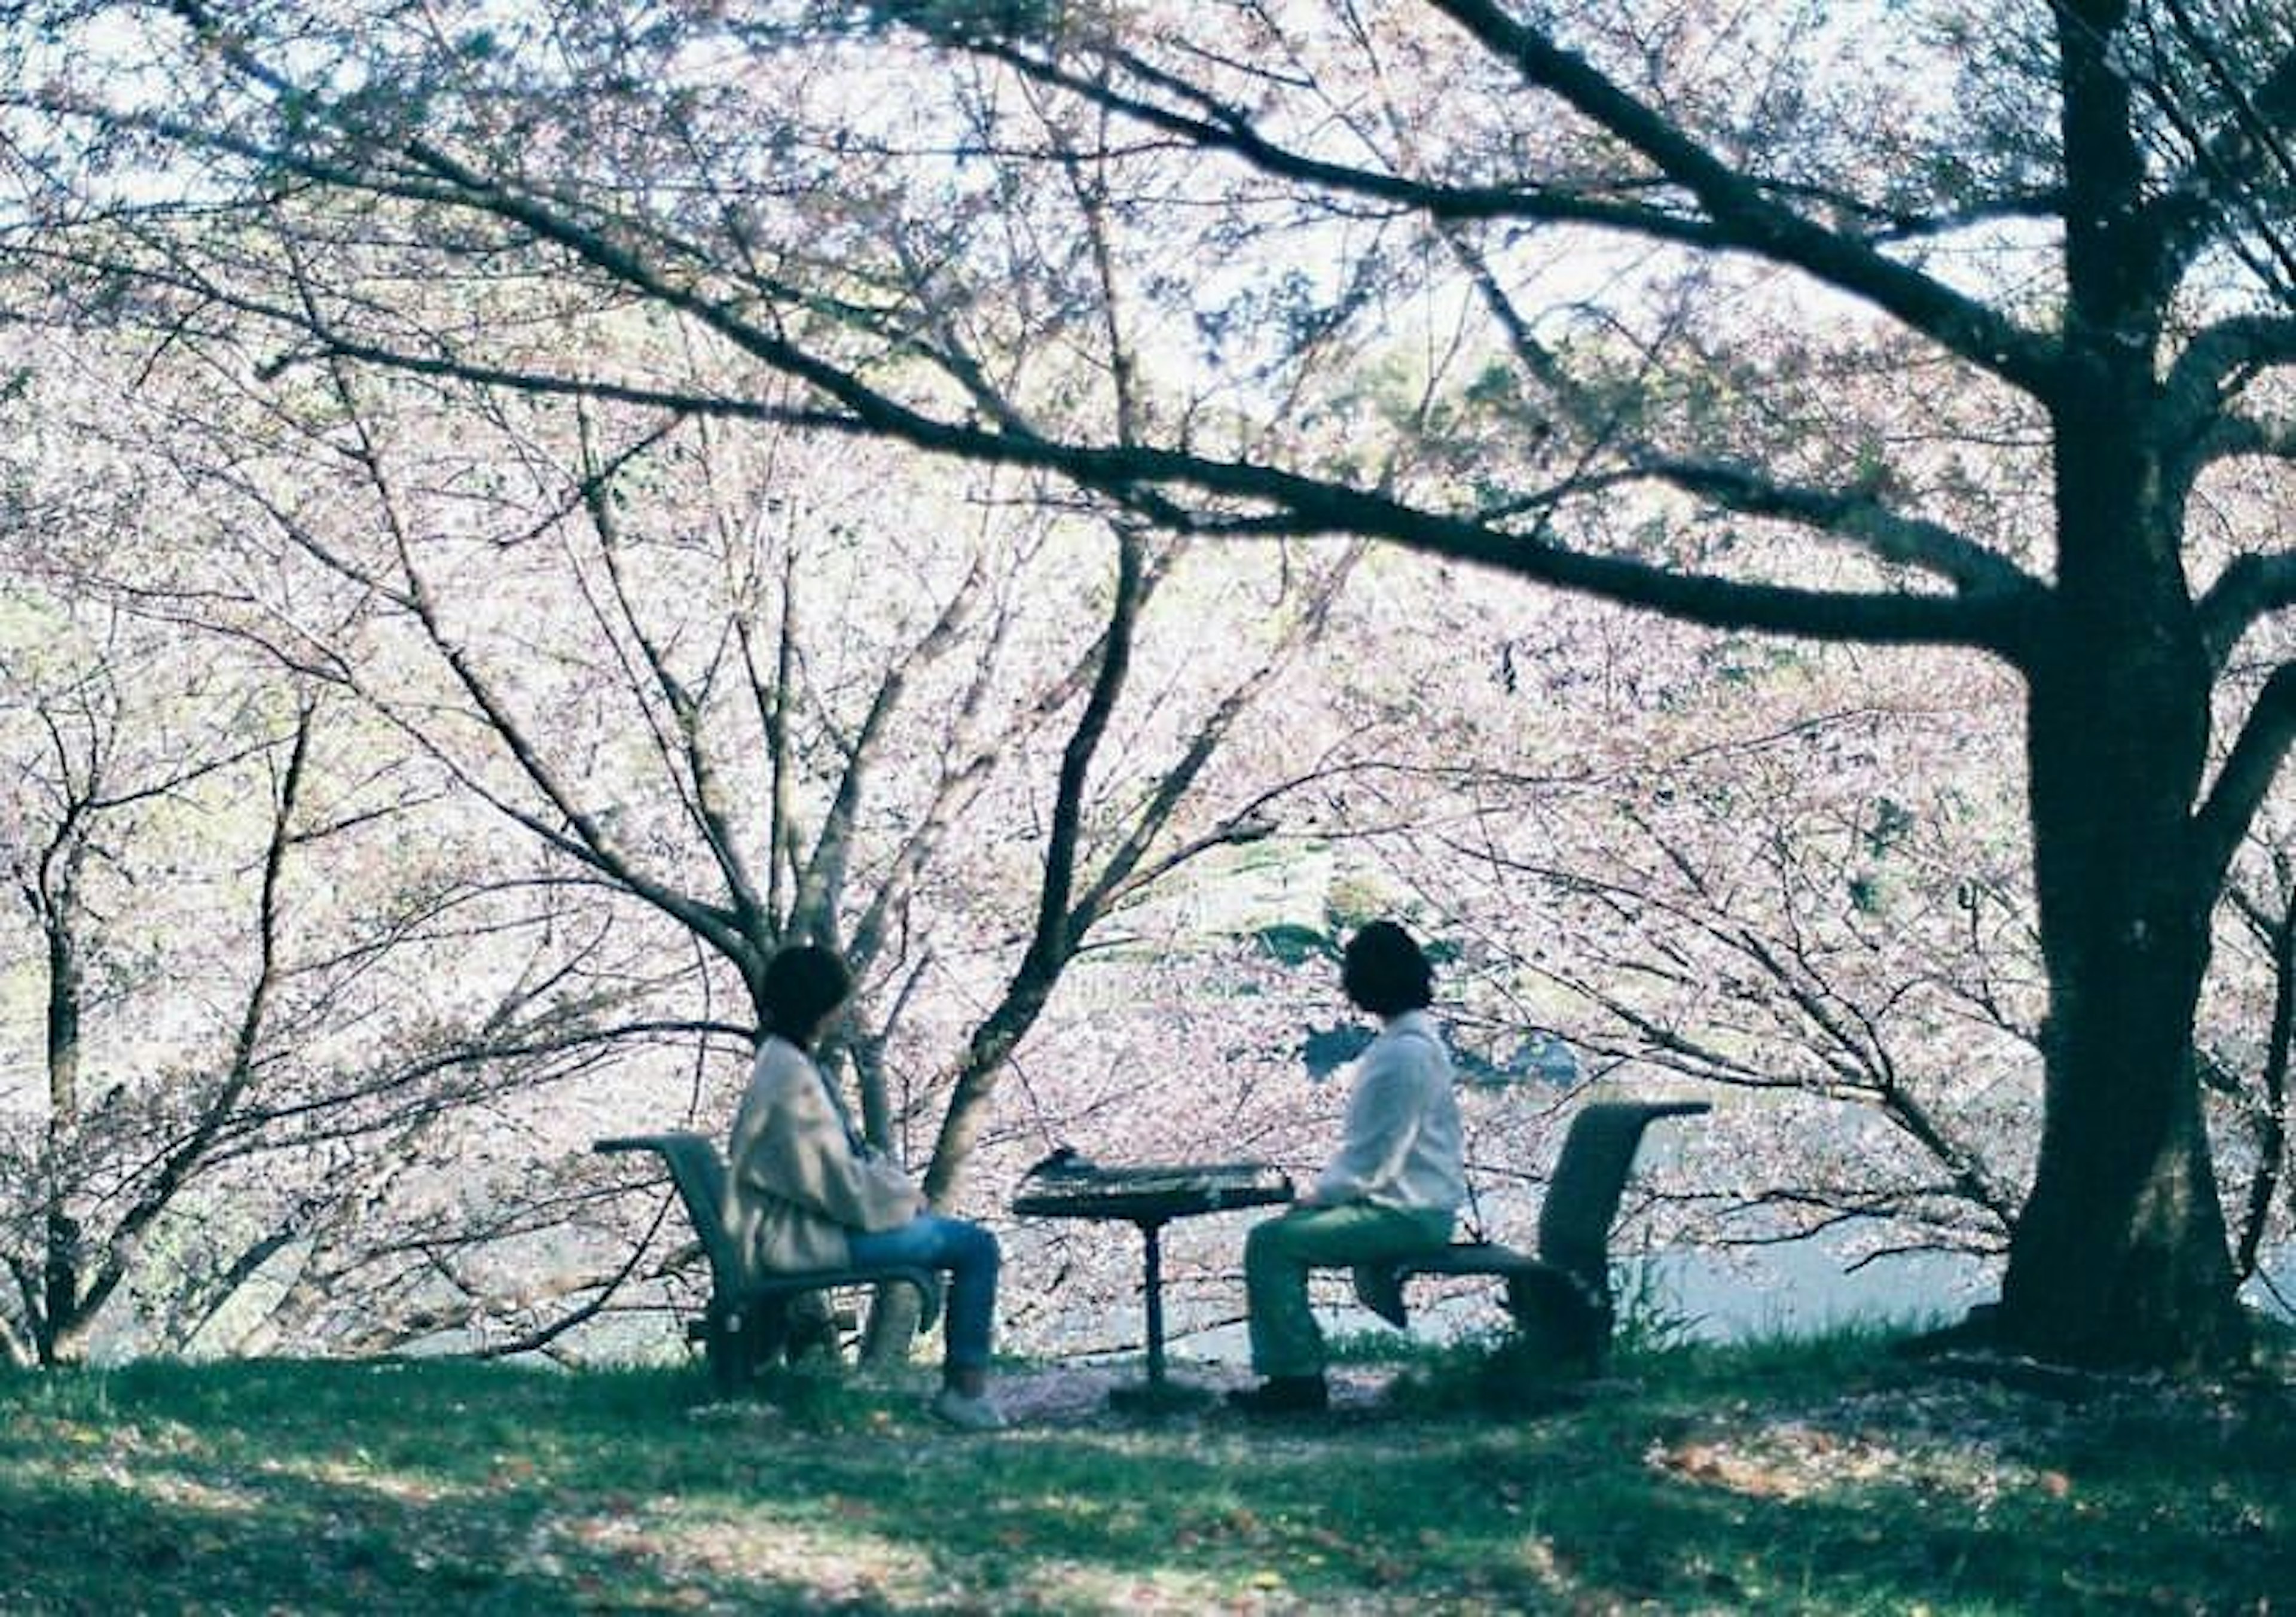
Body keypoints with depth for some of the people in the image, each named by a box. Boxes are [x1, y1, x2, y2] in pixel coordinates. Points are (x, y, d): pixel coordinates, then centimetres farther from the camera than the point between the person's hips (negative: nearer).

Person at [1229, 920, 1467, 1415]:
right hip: (1402, 1205, 11)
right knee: (1281, 1236, 12)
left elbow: (1373, 1160, -20)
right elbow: (1370, 1147, 20)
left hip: (1407, 1215, -11)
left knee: (1270, 1243, -15)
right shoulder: (1410, 1040, 14)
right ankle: (1293, 1371, 10)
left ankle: (1298, 1377, -11)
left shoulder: (1404, 1054, -19)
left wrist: (1316, 1197, -9)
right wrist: (1321, 1192, 10)